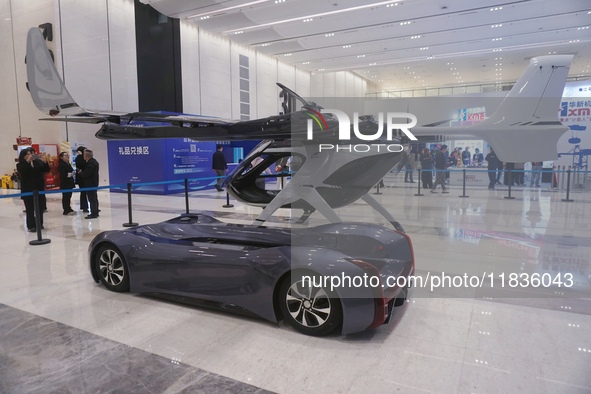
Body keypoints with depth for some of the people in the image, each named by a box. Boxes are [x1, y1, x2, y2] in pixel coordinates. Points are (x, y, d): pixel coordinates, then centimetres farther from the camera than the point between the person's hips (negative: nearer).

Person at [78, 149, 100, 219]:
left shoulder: (91, 163, -20)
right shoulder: (93, 161, 13)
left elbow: (86, 174, -22)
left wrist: (80, 173, -5)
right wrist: (82, 172, 8)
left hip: (90, 184, -11)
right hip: (93, 183, 11)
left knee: (92, 199, -7)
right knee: (94, 198, 15)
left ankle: (93, 214, -4)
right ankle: (95, 212, 23)